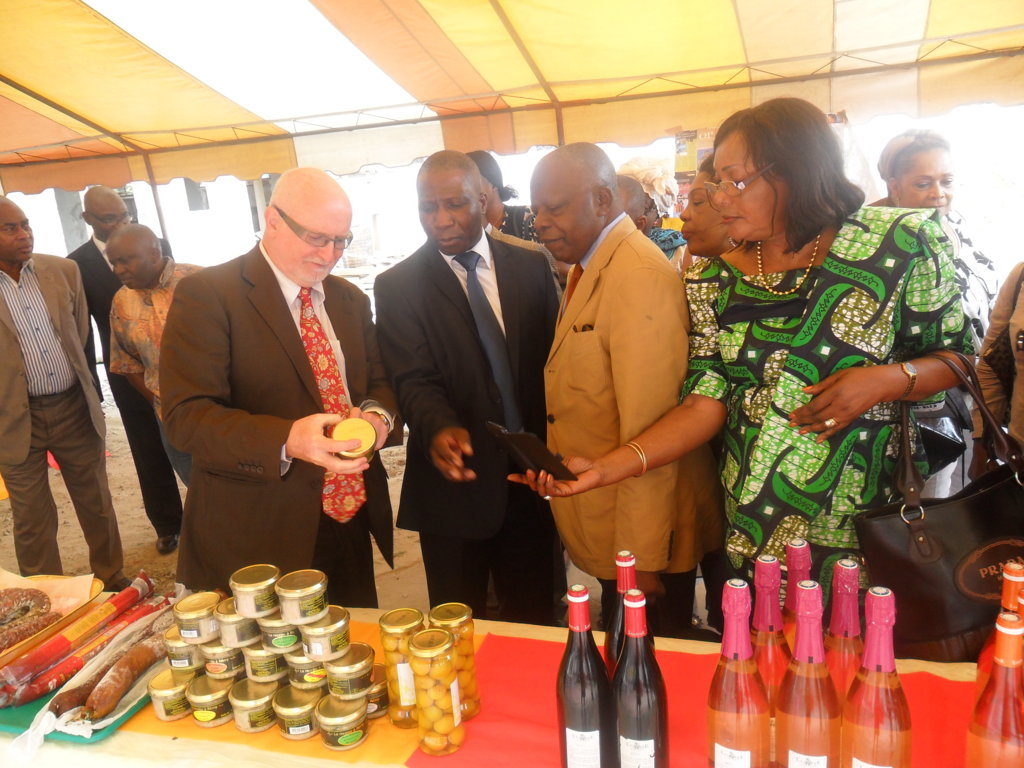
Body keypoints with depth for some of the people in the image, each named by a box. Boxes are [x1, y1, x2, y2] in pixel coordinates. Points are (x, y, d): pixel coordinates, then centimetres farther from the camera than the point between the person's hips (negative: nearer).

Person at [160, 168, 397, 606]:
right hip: (256, 543, -5)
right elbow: (185, 416, -18)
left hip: (351, 527, 6)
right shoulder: (206, 295, -11)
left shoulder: (351, 300, 9)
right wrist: (287, 441, -34)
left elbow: (380, 383, 14)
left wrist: (377, 414, -10)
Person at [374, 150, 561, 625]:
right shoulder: (397, 287, -4)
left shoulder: (531, 267, 4)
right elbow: (415, 381, -13)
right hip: (456, 485, -2)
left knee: (534, 621, 18)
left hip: (531, 480, 3)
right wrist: (440, 427, -34)